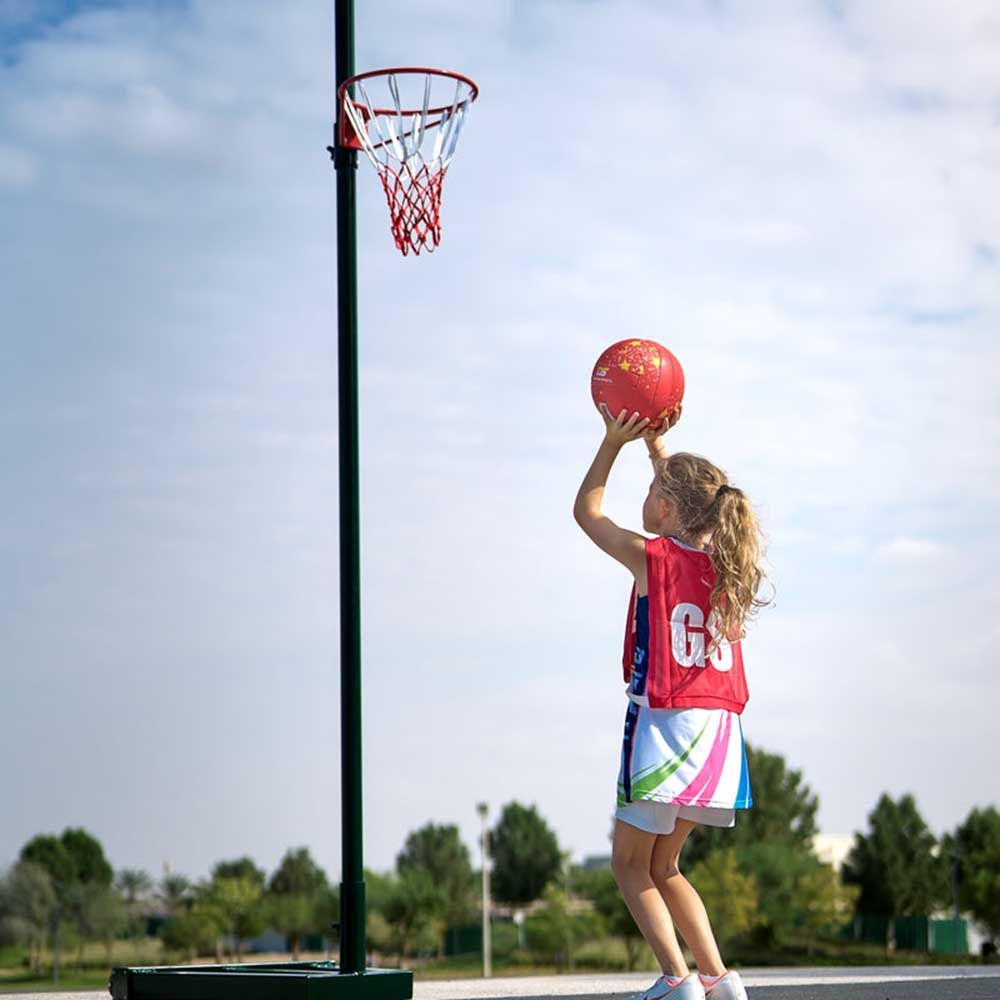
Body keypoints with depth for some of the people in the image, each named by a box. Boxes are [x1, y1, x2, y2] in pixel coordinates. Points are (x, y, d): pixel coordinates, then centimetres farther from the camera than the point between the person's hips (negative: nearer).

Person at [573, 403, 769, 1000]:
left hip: (664, 722, -6)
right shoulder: (723, 560, 7)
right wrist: (656, 440, 27)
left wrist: (614, 442, 12)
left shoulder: (652, 558, -8)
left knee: (630, 865, 4)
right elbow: (686, 499, 27)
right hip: (719, 727, 6)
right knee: (663, 866, 17)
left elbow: (586, 510, 9)